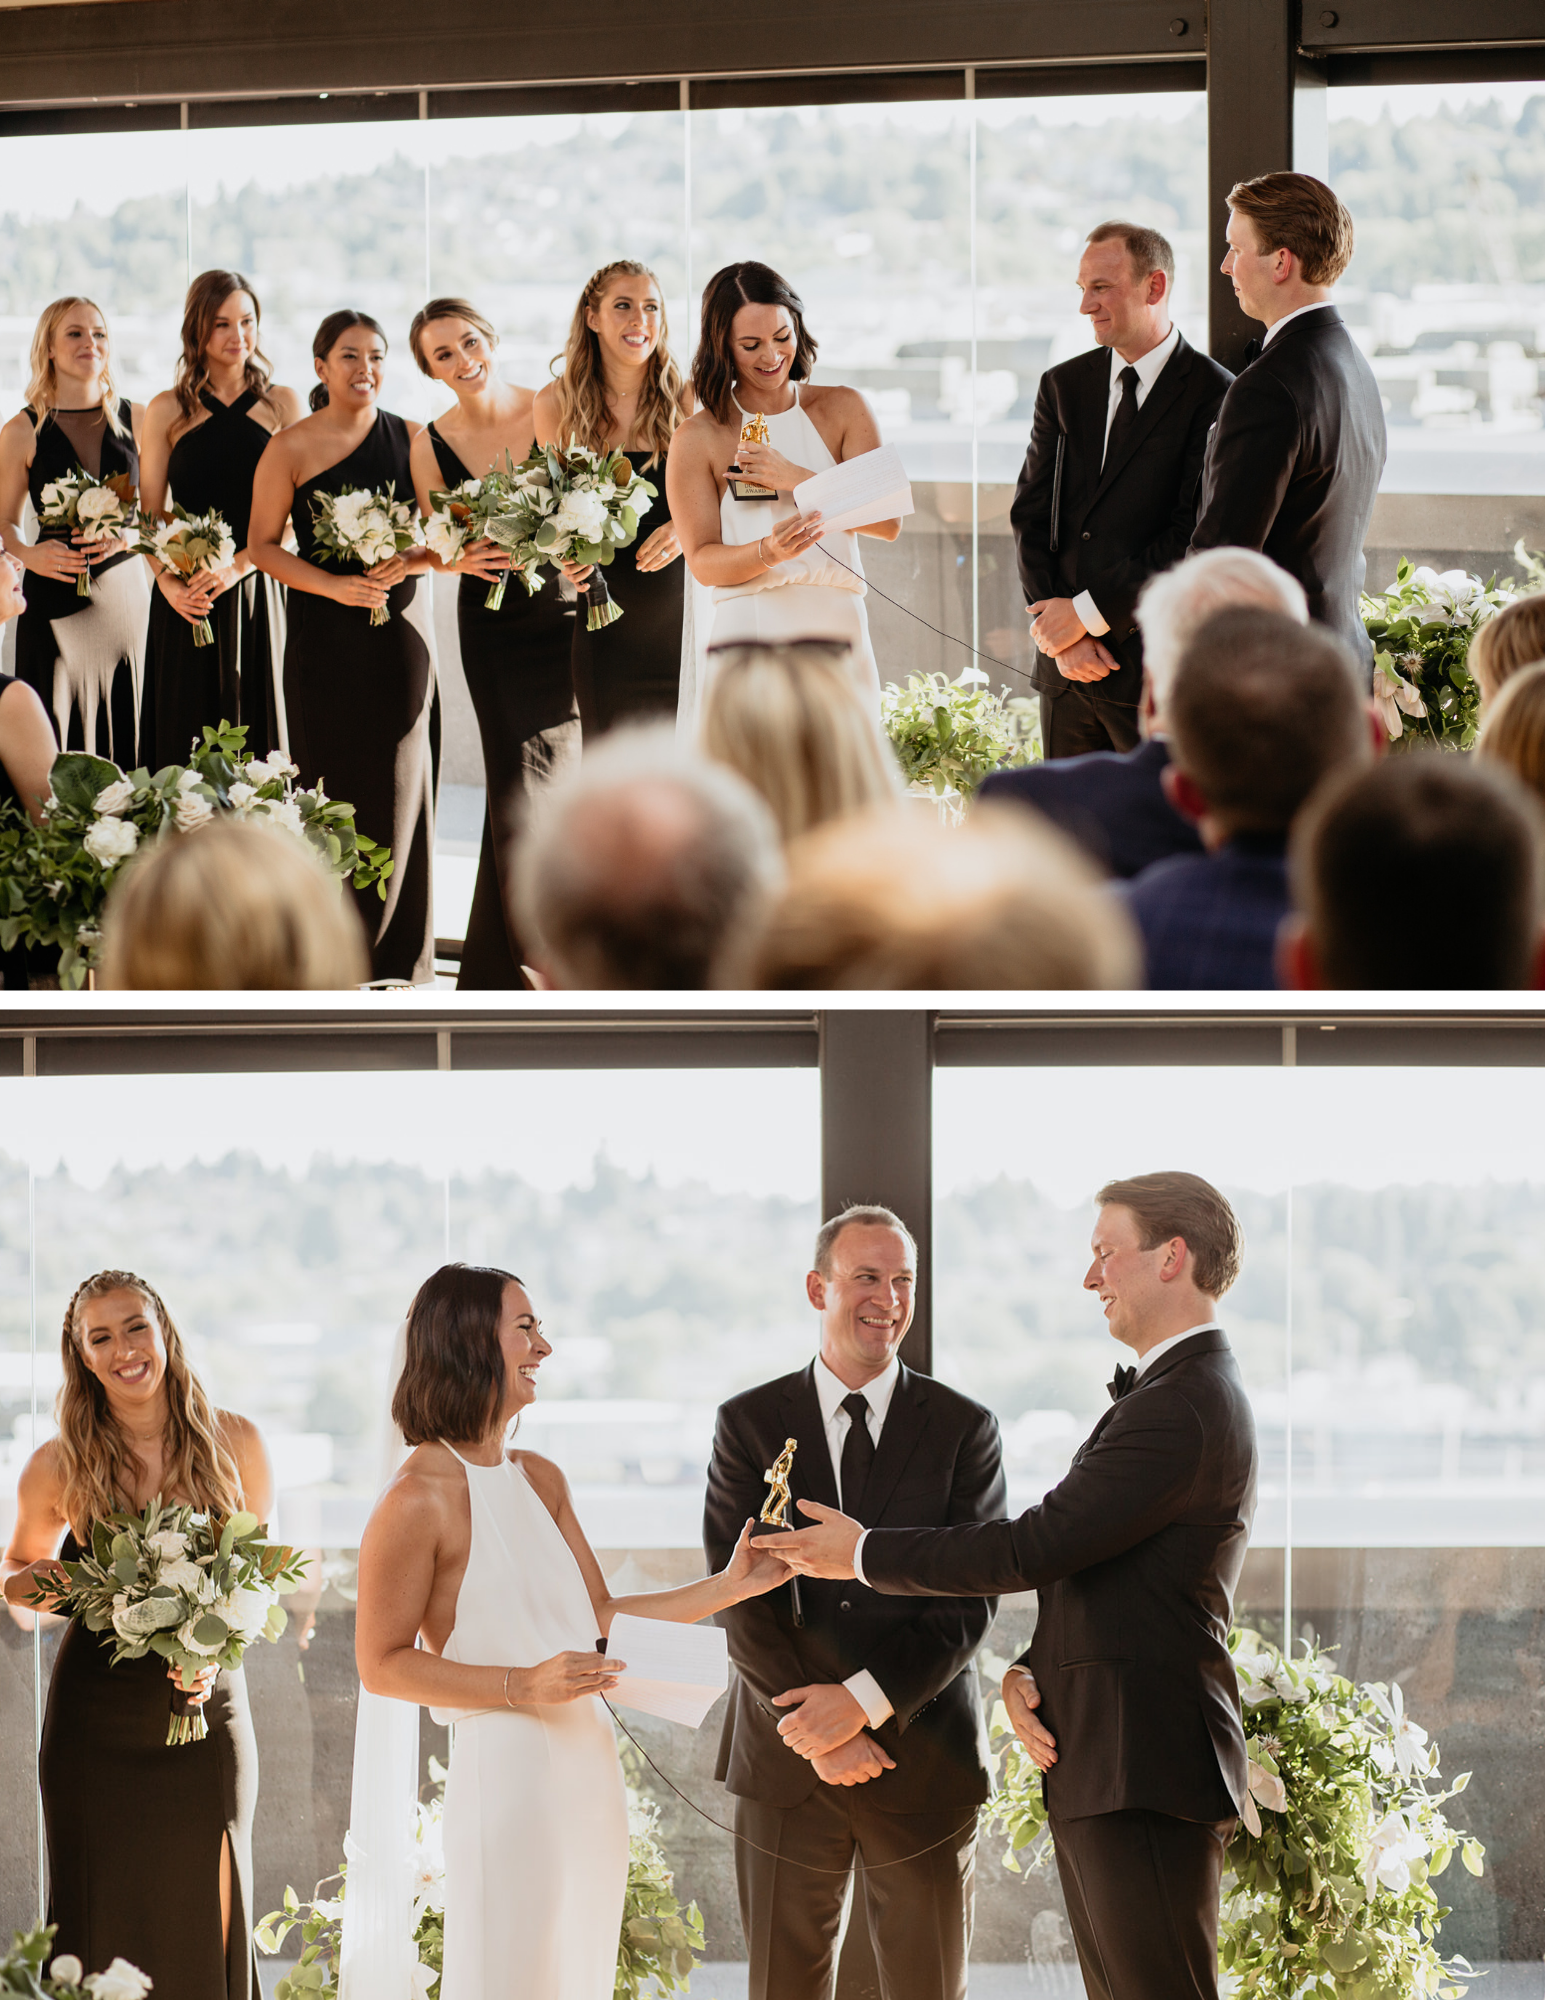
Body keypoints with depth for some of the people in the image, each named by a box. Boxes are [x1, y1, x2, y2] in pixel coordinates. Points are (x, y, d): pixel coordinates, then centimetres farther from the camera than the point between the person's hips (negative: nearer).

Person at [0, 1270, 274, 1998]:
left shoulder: (234, 1444, -1)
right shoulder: (59, 1467, -3)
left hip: (208, 1713, 1)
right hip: (97, 1714, -1)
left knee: (206, 1921, 2)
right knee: (102, 1928, 0)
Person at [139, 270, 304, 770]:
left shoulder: (282, 405, 6)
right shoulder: (168, 410, 7)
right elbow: (149, 516, 7)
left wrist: (236, 567, -13)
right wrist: (168, 582, -11)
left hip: (258, 594, 0)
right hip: (186, 602, 0)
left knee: (258, 731, -1)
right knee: (185, 739, -2)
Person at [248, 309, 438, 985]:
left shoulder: (410, 439, 6)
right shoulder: (290, 448, -1)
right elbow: (263, 544, -1)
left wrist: (405, 566, -13)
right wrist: (334, 586, -14)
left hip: (401, 627, 2)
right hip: (326, 633, -2)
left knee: (399, 784, 1)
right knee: (334, 784, -3)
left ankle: (397, 954, 9)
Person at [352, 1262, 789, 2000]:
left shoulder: (540, 1480, 12)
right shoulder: (419, 1497, -12)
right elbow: (381, 1664, -10)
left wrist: (729, 1586, 7)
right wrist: (523, 1687, -17)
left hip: (588, 1769, 8)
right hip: (507, 1768, -8)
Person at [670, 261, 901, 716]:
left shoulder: (843, 410, 9)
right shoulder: (700, 438, 3)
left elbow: (888, 523, 0)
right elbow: (702, 562, -2)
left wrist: (796, 479, -10)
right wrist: (769, 552, -21)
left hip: (836, 632, 2)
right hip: (746, 636, -2)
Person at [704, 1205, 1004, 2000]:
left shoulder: (963, 1429, 3)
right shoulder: (749, 1424, 4)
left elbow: (971, 1599, -4)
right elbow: (739, 1595, -2)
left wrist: (864, 1701, -16)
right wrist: (813, 1728, -12)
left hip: (922, 1760, 0)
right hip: (786, 1761, 0)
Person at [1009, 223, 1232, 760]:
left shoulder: (1213, 396, -8)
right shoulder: (1063, 386, 12)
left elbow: (1195, 537, -14)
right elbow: (1030, 515, 8)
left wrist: (1089, 613, -13)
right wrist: (1060, 635, -5)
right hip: (1065, 672, 5)